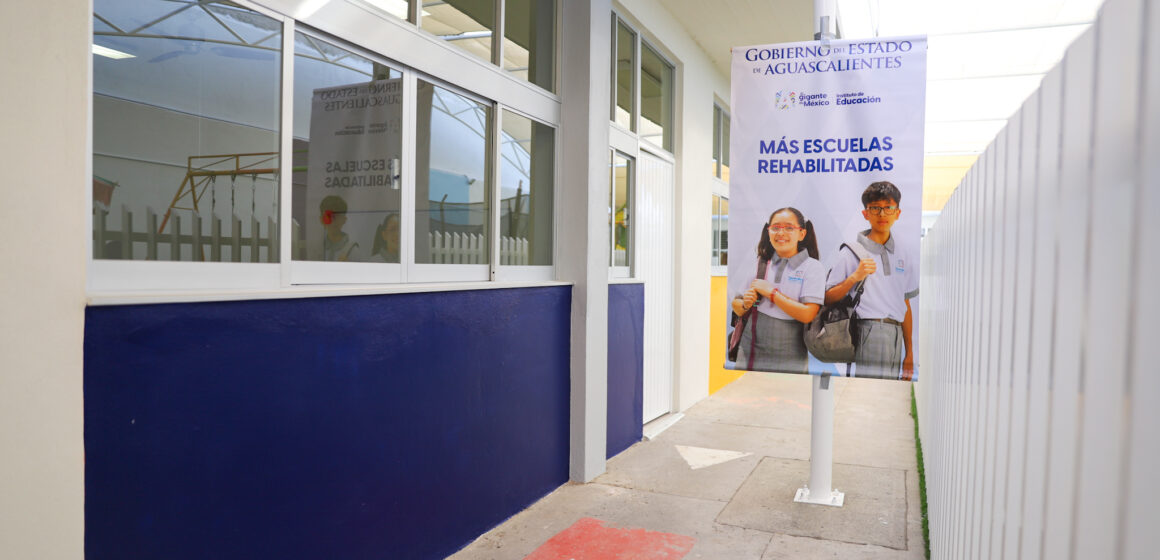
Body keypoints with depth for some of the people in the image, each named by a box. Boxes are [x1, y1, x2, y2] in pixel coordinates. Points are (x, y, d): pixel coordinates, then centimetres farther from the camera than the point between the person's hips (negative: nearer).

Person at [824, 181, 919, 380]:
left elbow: (905, 304, 19)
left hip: (894, 337, 4)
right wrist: (854, 277, -15)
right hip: (866, 331, -4)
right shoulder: (851, 252, 3)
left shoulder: (905, 253, 17)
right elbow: (828, 299, 0)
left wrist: (909, 353, 18)